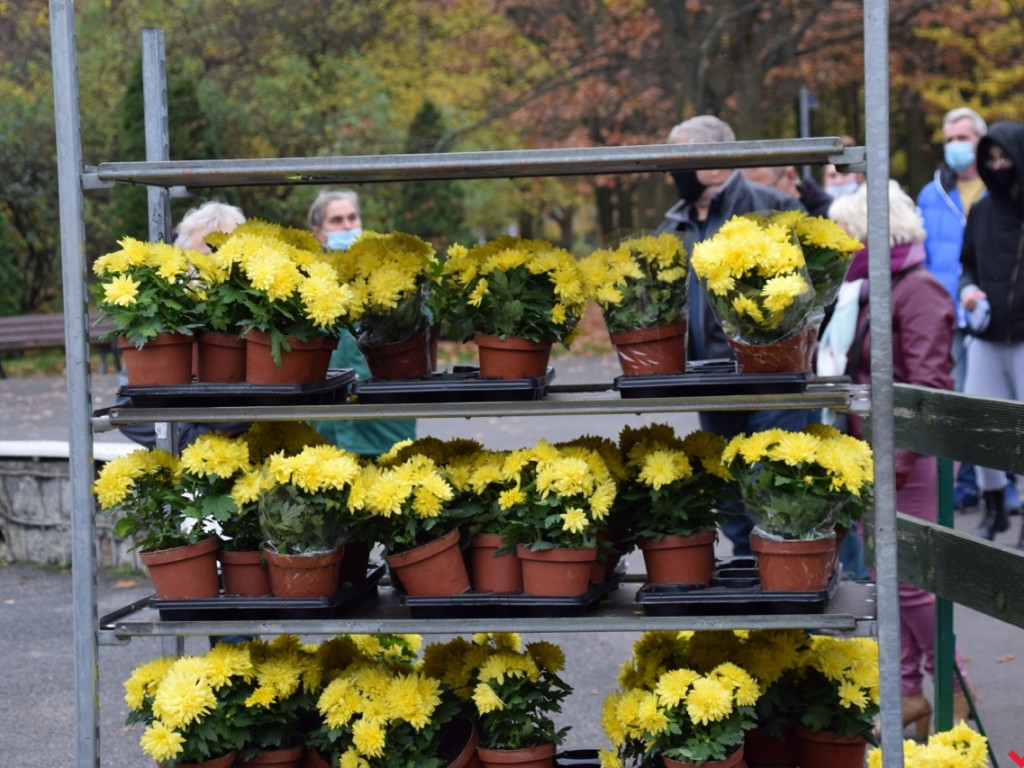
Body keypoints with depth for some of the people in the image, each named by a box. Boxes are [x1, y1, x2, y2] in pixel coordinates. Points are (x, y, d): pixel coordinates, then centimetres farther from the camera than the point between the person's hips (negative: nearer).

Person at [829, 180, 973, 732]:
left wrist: (898, 458, -21)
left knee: (911, 580, -6)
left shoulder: (918, 290, -12)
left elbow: (929, 385, -19)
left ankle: (954, 692, 7)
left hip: (909, 462, -9)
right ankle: (907, 690, 16)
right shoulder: (870, 292, 15)